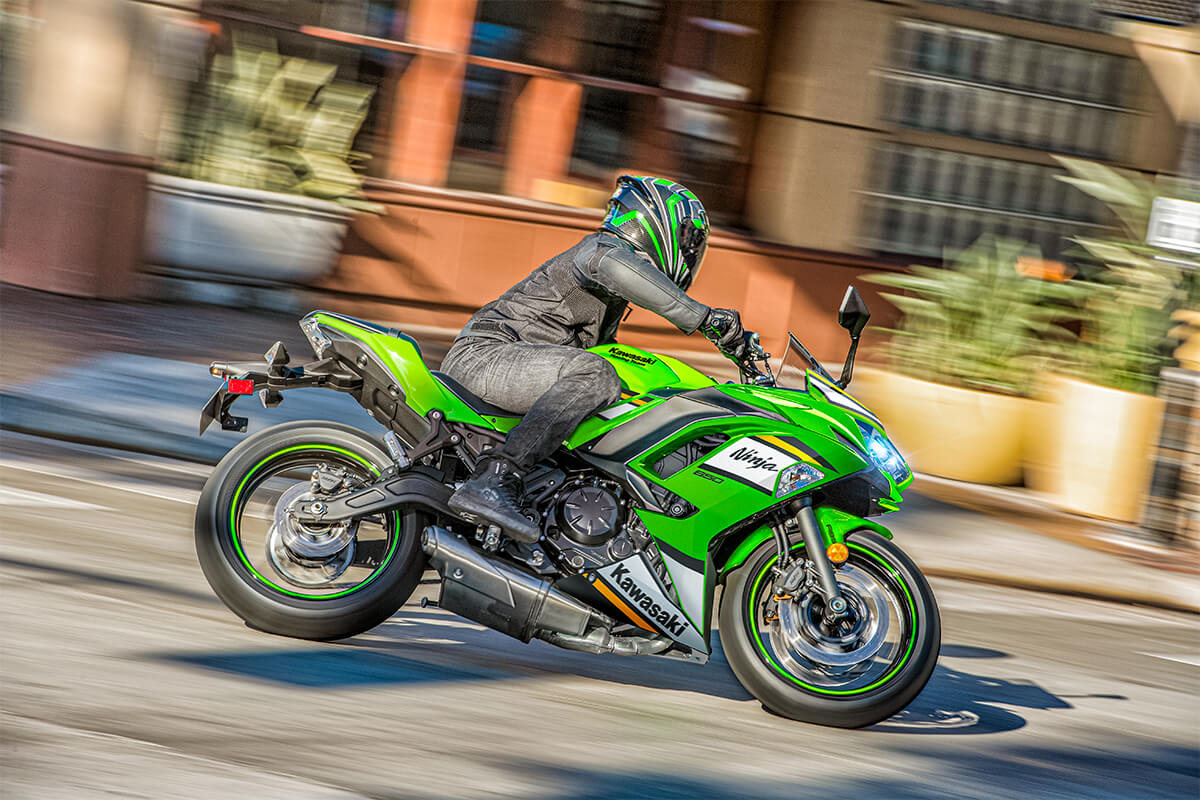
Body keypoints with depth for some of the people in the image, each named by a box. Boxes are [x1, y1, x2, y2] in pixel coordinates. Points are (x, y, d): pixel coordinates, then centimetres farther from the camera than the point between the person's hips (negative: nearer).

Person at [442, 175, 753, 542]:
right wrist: (702, 317, -35)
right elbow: (611, 265, -33)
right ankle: (495, 481, -45)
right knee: (594, 375, -32)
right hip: (485, 353, -11)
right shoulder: (602, 247, -7)